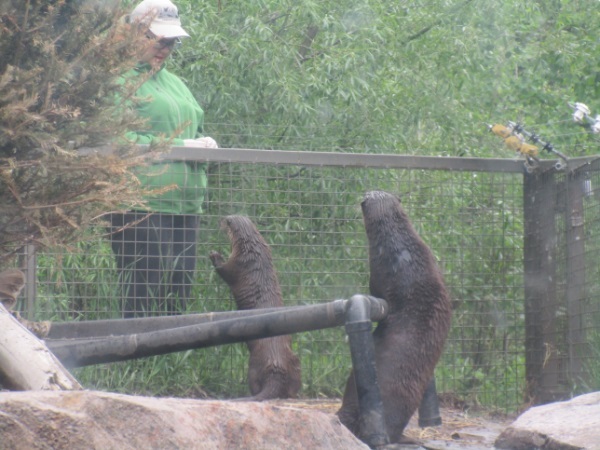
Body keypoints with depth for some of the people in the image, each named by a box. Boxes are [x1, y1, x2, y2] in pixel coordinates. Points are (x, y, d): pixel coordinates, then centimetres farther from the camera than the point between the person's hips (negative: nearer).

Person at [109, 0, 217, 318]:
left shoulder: (175, 83, 22)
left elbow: (197, 133, 26)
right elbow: (120, 141, -16)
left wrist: (204, 146, 1)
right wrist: (180, 146, -17)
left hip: (186, 206, 8)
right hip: (142, 206, -8)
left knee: (178, 297, 7)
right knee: (145, 301, -11)